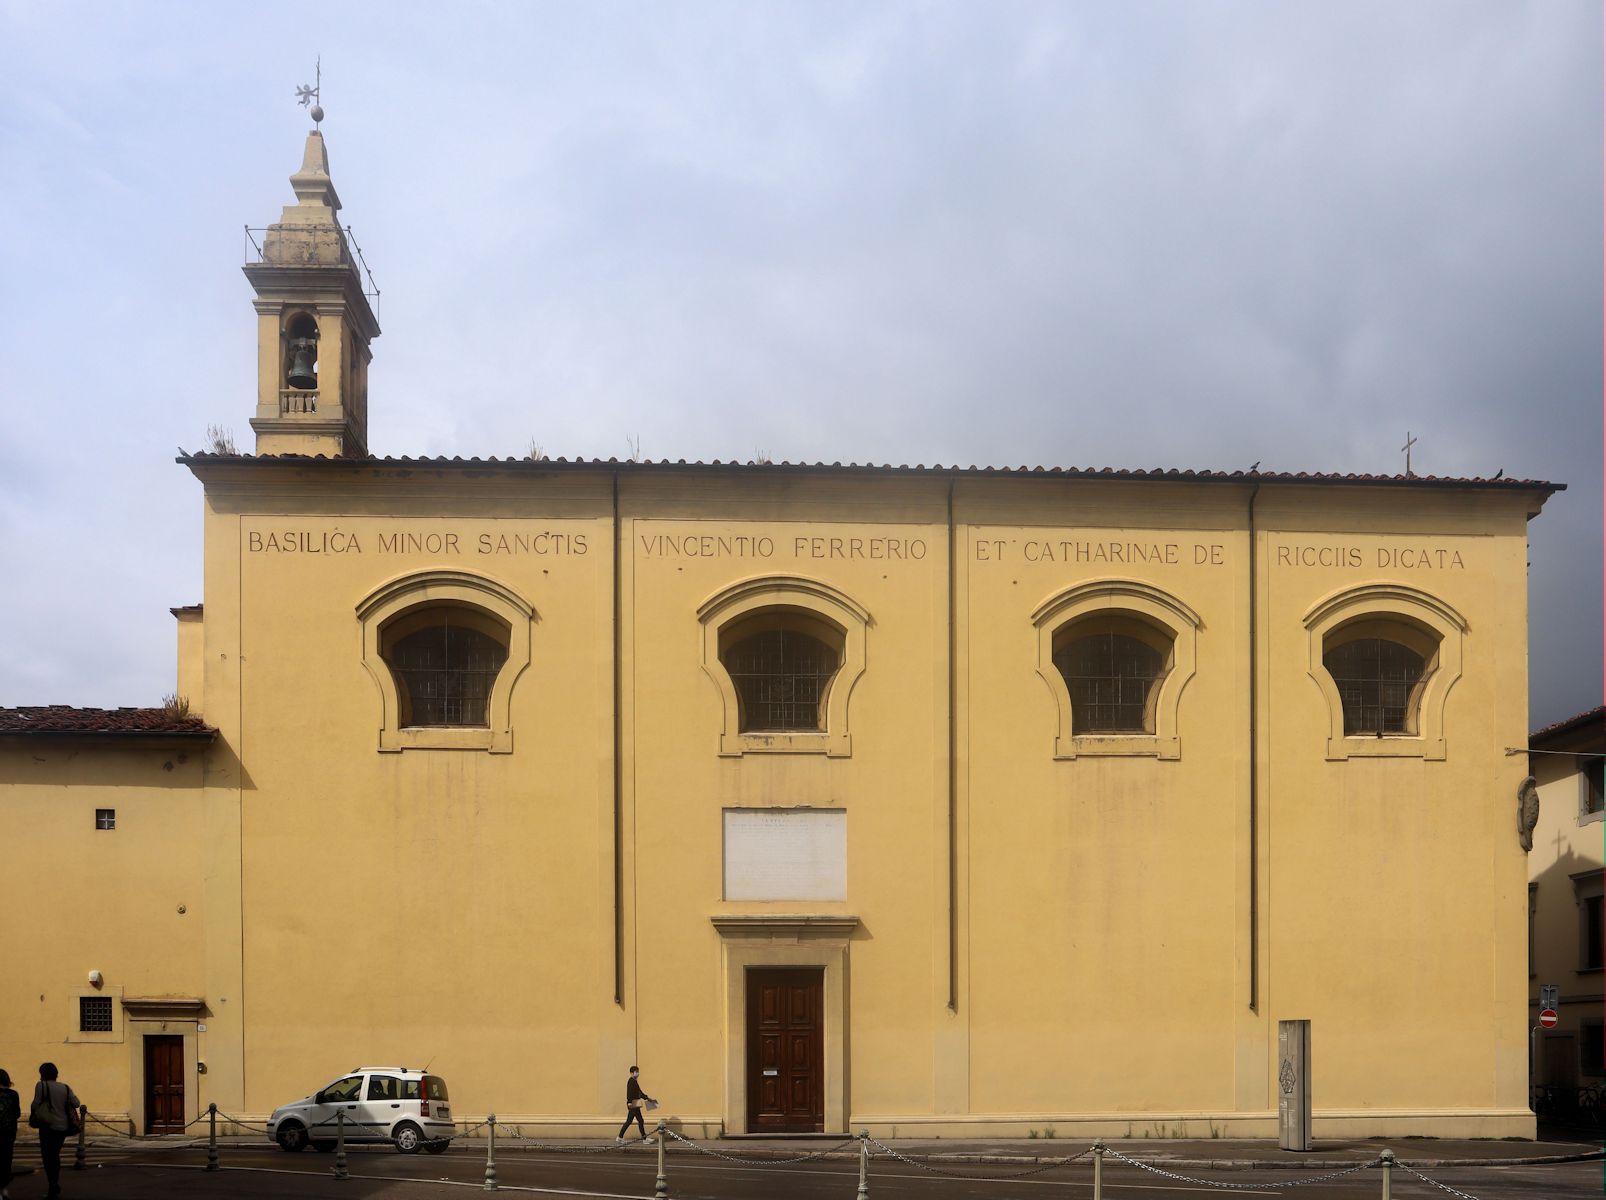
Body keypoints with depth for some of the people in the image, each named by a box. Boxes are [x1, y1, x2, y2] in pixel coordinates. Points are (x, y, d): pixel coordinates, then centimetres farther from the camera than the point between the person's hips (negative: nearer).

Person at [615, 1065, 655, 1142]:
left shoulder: (635, 1081, 18)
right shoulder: (631, 1081, -12)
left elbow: (640, 1093, 26)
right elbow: (629, 1093, -22)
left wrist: (648, 1098, 26)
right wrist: (629, 1102, -28)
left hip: (635, 1105, 10)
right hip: (634, 1105, -10)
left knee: (629, 1121, 12)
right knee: (640, 1121, -5)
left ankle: (620, 1137, 15)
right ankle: (644, 1138, -1)